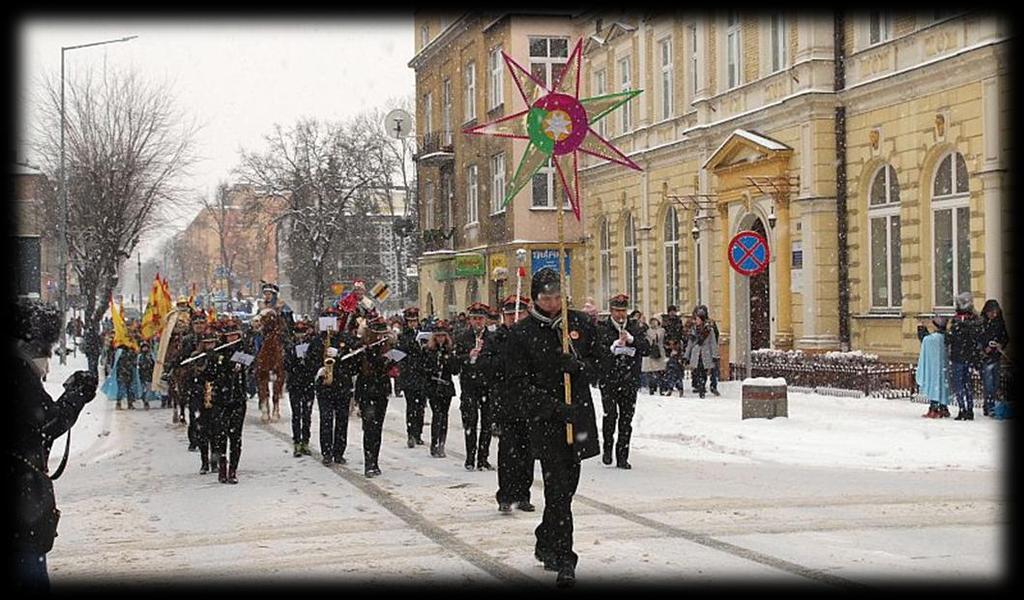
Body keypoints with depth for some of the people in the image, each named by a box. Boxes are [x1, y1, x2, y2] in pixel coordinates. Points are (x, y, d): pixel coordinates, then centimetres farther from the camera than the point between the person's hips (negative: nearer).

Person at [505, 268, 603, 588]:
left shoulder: (580, 323, 8)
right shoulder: (521, 333, -3)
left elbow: (600, 360, 14)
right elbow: (517, 382, -7)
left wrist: (580, 366, -10)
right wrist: (555, 407, -17)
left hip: (579, 415, 4)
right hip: (545, 420, -4)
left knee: (567, 485, 12)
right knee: (558, 489, -11)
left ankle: (546, 545, 33)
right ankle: (564, 561, -10)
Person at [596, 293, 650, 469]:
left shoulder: (636, 327, 9)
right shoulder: (601, 328, 2)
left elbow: (647, 349, 1)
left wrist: (631, 340, -12)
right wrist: (613, 348, -17)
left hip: (630, 380, 2)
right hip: (608, 380, -2)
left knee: (626, 418, 2)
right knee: (610, 415, -12)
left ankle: (622, 457, 9)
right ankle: (607, 448, 11)